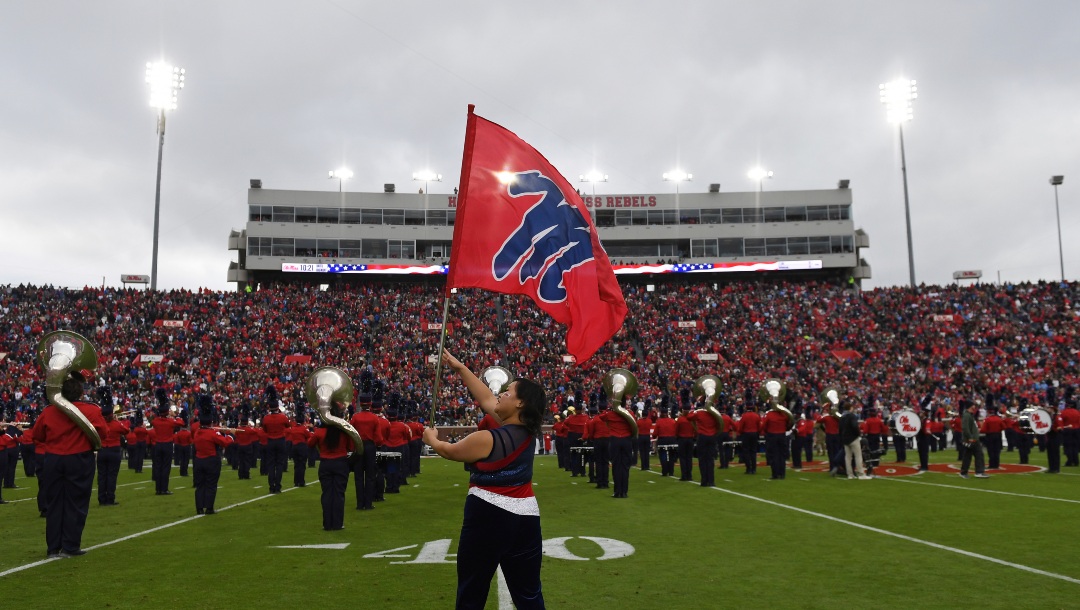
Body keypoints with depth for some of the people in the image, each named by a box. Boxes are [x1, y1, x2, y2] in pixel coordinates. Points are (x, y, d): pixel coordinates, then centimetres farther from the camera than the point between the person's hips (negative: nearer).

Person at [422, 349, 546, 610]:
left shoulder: (487, 439, -18)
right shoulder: (527, 431, 2)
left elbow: (449, 451, 0)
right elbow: (486, 399, 11)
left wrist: (431, 438, 22)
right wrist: (460, 368, 15)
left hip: (488, 516, -6)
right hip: (525, 518, 6)